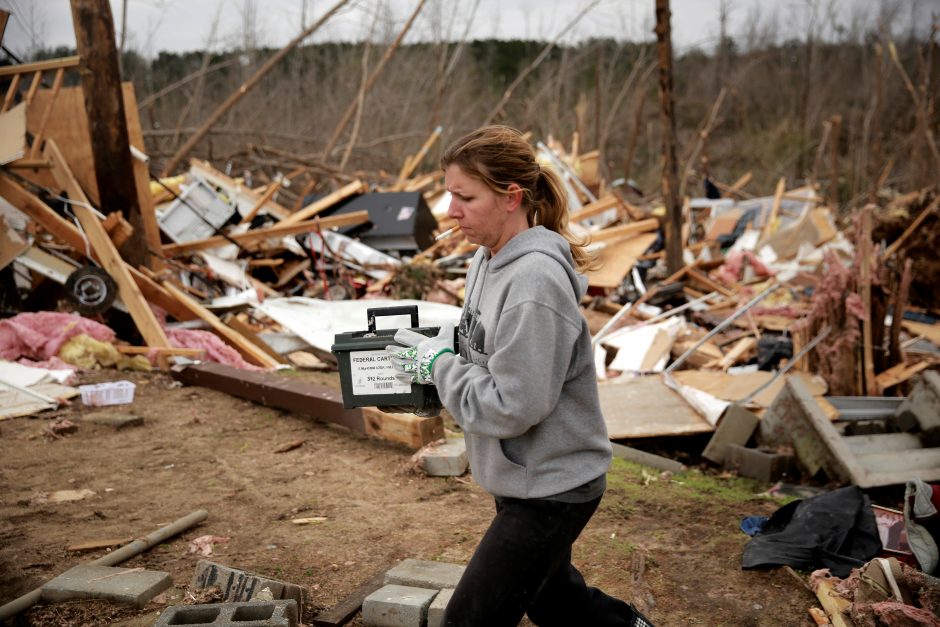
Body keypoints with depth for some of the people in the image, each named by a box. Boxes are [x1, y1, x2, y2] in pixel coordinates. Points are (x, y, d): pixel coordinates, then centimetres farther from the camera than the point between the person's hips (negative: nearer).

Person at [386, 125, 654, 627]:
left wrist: (438, 363, -17)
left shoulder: (535, 283, -28)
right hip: (530, 478, 10)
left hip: (552, 487, -9)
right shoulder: (488, 259, 0)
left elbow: (510, 408, -28)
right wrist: (430, 346, -4)